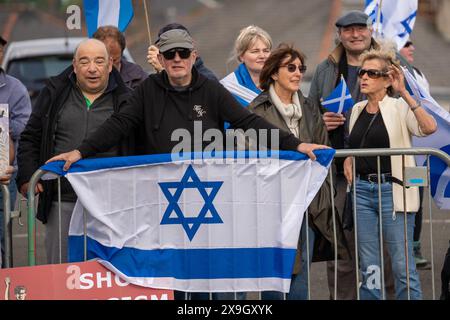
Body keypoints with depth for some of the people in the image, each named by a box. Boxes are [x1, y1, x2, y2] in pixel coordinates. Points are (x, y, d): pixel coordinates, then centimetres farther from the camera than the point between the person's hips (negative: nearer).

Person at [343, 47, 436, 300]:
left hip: (392, 191, -6)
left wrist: (404, 93, -27)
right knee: (369, 268, 7)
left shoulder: (400, 107, -6)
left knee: (403, 265, -6)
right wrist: (348, 159, 8)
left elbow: (429, 128, -25)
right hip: (362, 191, 6)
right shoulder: (357, 110, 13)